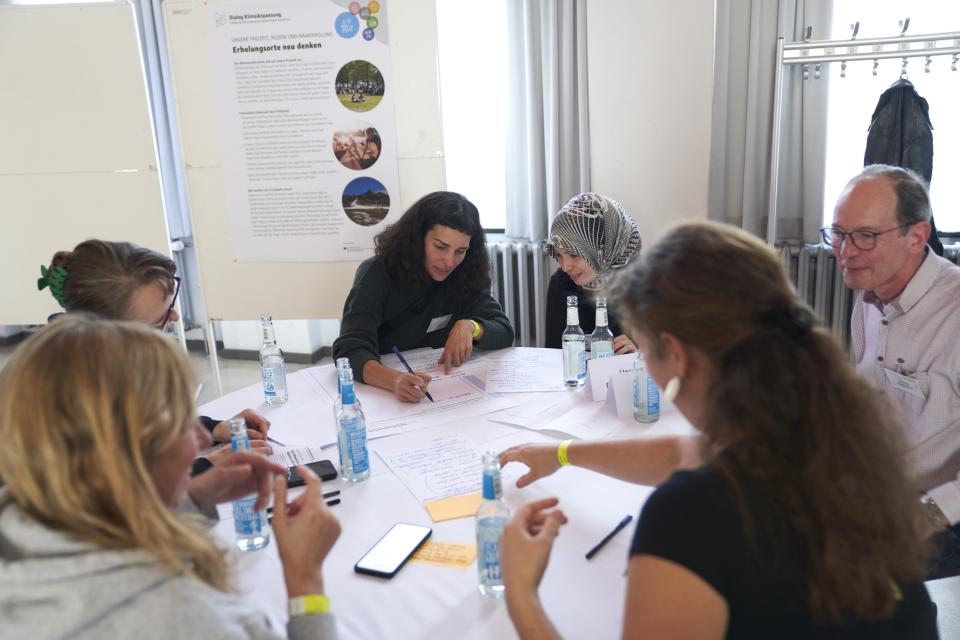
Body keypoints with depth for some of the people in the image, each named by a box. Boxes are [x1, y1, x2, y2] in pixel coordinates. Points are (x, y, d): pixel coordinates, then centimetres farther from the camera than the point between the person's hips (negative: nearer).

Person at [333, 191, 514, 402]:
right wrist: (395, 380, -44)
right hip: (377, 393, -2)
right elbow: (351, 350, -24)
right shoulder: (377, 274, -13)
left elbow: (505, 332, -1)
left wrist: (470, 326, -23)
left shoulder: (464, 277, -3)